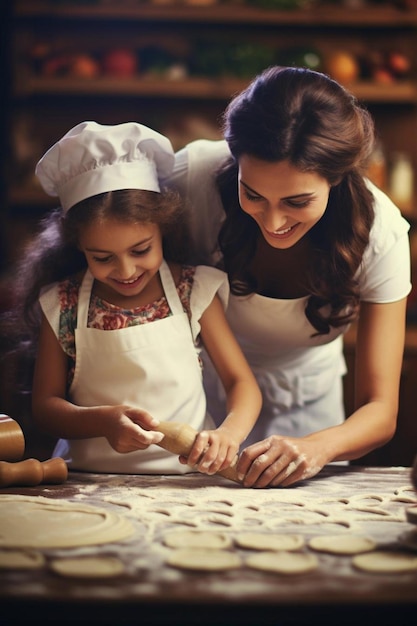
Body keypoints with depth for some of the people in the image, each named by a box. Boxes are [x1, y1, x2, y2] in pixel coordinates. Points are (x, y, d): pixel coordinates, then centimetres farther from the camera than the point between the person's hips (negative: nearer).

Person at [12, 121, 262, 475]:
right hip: (91, 481, 0)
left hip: (187, 476, 0)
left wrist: (229, 434, -21)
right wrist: (105, 421, -19)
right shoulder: (62, 304, 0)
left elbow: (242, 383, 1)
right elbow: (44, 406, 2)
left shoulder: (194, 291, 0)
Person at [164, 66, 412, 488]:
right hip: (194, 390, 0)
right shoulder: (195, 175, -26)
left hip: (303, 407, 0)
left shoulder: (378, 232, -22)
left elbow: (380, 410, -19)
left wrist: (316, 448, -41)